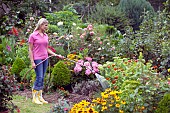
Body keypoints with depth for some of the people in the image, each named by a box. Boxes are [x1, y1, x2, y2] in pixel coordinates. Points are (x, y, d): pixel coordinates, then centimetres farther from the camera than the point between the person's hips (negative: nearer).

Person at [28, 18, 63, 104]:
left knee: (42, 78, 8)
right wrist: (32, 62, -12)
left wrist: (56, 55, 8)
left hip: (45, 59, 6)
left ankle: (40, 97, 14)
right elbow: (30, 50, -6)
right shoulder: (33, 35, -6)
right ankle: (35, 97, 1)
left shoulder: (46, 36, 11)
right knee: (39, 77, -9)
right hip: (37, 59, -6)